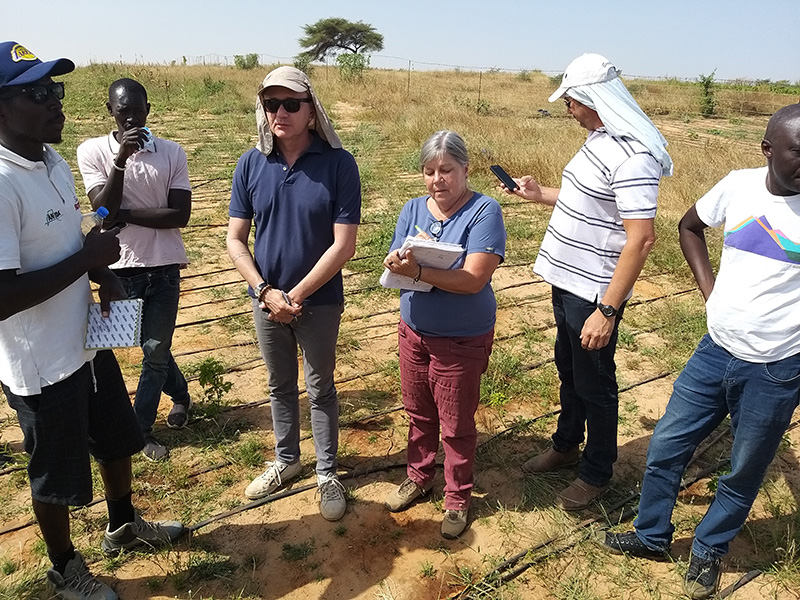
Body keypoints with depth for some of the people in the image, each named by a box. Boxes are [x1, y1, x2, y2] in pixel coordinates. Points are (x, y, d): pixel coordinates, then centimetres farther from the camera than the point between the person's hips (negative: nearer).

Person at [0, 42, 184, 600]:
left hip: (88, 343, 8)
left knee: (117, 439, 25)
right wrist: (88, 257, -24)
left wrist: (104, 275, -1)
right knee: (57, 473, 14)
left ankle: (124, 525, 52)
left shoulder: (56, 162, 3)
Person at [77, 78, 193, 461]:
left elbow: (181, 214, -9)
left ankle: (140, 429, 23)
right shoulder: (92, 151, -2)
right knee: (156, 348, 12)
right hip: (120, 268, 0)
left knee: (154, 349, 6)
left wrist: (124, 215, -12)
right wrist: (121, 158, -23)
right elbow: (103, 210, -14)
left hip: (164, 267, 0)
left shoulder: (172, 153, -2)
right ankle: (180, 395, 40)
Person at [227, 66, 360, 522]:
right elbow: (235, 239, -1)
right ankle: (287, 460, 41)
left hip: (320, 301, -3)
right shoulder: (251, 165, -3)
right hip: (266, 298, 3)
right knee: (280, 386, 20)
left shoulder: (338, 164, -13)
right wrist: (266, 292, -13)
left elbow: (344, 245, -16)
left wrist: (296, 296, -15)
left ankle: (328, 473, 32)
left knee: (321, 389, 12)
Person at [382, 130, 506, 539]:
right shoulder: (413, 209, 2)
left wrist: (418, 271, -34)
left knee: (456, 425, 10)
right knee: (418, 413, 21)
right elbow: (394, 267, -2)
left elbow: (473, 279, -26)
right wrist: (398, 263, -26)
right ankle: (419, 477, 44)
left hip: (462, 340, -5)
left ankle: (457, 498, 33)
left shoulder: (484, 211, -16)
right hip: (413, 331, 5)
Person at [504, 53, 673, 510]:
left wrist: (607, 310, -28)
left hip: (594, 294, -10)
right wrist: (540, 194, 17)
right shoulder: (600, 139, 7)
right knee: (569, 369, 24)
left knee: (594, 385, 8)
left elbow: (641, 238, -28)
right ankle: (566, 446, 46)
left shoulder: (632, 157, -24)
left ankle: (597, 472, 31)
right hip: (568, 283, 10)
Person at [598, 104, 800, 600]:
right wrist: (709, 288, 4)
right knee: (666, 448, 14)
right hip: (715, 351, 4)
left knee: (744, 473, 15)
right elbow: (690, 226, 14)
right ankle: (652, 537, 37)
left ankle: (709, 551, 41)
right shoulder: (740, 185, -4)